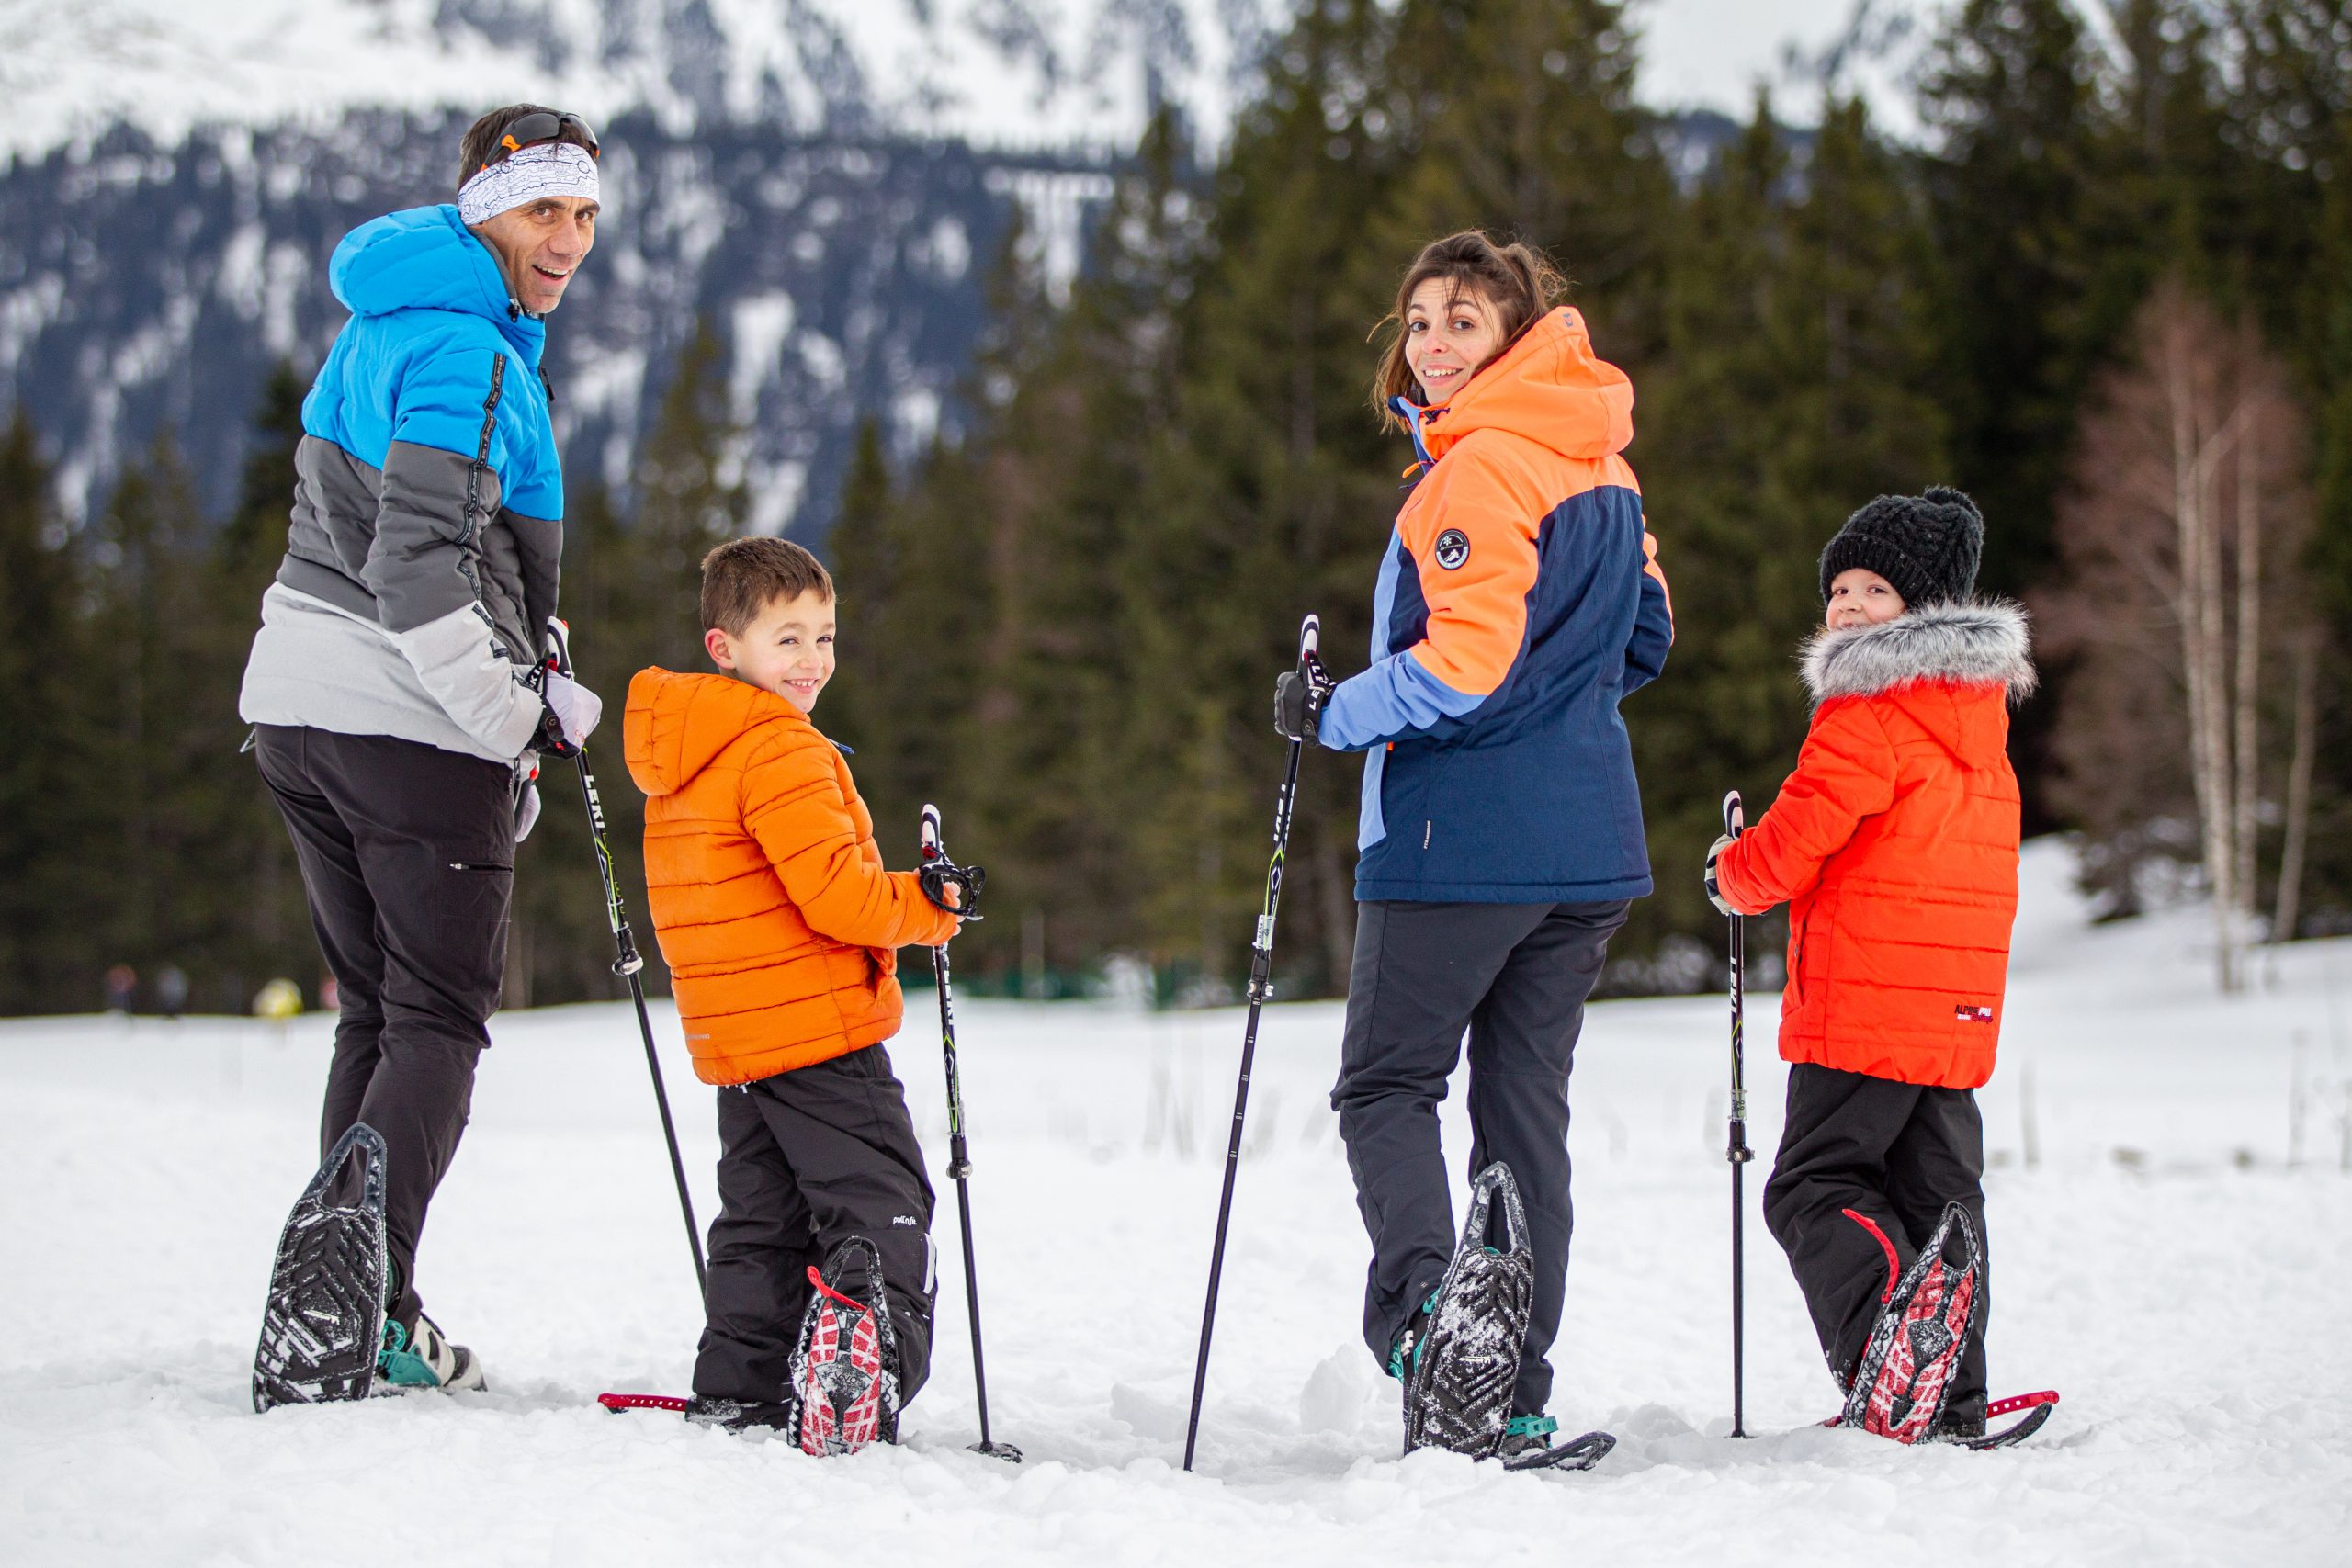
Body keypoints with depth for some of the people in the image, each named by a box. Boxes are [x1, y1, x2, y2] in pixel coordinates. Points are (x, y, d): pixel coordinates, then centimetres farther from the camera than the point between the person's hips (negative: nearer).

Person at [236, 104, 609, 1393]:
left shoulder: (384, 327, 17)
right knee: (439, 1023, -3)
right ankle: (369, 1306, -15)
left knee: (377, 1013, 16)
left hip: (300, 706, 9)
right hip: (414, 724, -9)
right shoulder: (466, 352, -15)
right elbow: (418, 564, -24)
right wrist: (521, 716, -15)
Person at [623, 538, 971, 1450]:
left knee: (761, 1222, 16)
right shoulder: (781, 751, -16)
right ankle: (858, 1399, -21)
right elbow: (837, 897, -22)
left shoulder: (679, 763, 15)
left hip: (734, 1041, 9)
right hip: (820, 1032, -9)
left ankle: (737, 1396, 14)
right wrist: (933, 904, -7)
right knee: (883, 1214, -6)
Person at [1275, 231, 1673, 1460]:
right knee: (1526, 1103, 10)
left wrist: (1334, 713, -10)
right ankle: (1519, 1393, 11)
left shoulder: (1480, 467, -15)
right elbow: (1642, 639, 22)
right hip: (1589, 841, 8)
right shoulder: (1601, 465, 13)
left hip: (1465, 838, -8)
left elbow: (1467, 663, -21)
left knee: (1386, 1084, 2)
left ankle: (1422, 1290, -22)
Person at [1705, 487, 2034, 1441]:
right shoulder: (1981, 717, 17)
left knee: (1815, 1187, -5)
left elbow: (1796, 841, -14)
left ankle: (1884, 1322, -29)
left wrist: (1730, 876, 8)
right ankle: (1954, 1402, 13)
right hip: (1959, 1010, 8)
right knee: (1938, 1190, 12)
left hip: (1863, 1004, -8)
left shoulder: (1866, 712, -12)